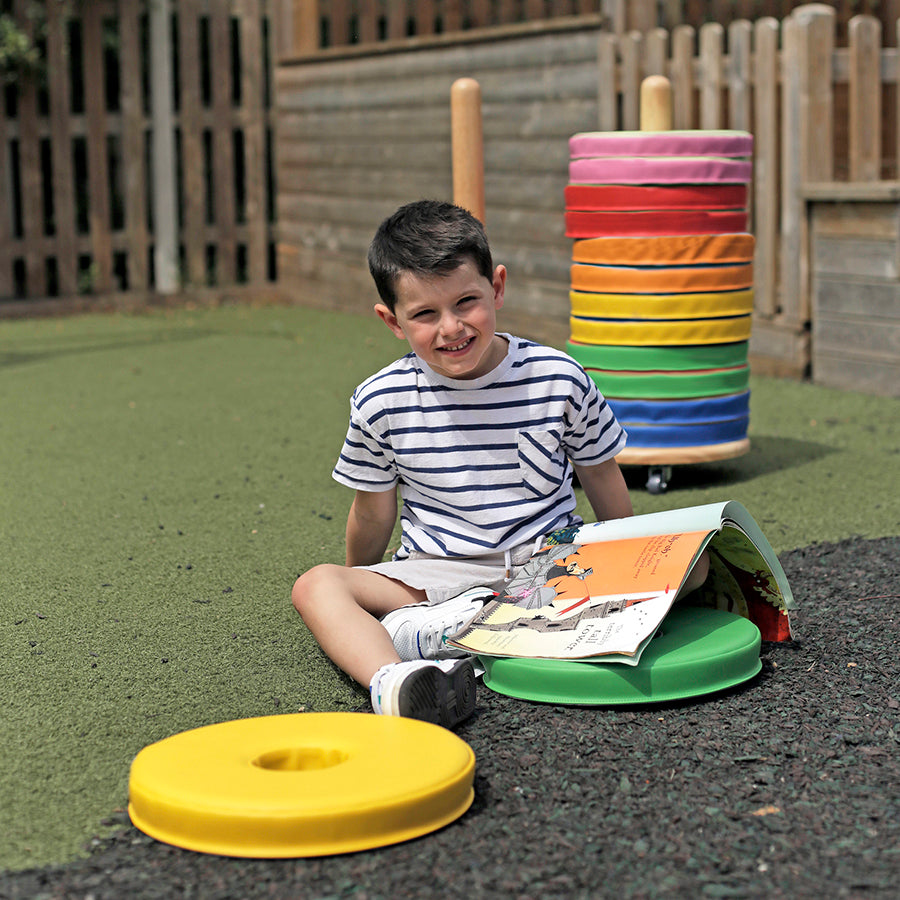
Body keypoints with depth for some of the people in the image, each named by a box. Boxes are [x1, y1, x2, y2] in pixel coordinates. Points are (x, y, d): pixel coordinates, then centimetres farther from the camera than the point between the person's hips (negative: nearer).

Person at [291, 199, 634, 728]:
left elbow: (600, 474, 10)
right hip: (433, 573, 0)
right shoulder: (381, 401, -5)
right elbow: (372, 511, 11)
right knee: (316, 587, -23)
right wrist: (360, 594, 22)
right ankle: (392, 684, -54)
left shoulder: (558, 380, -6)